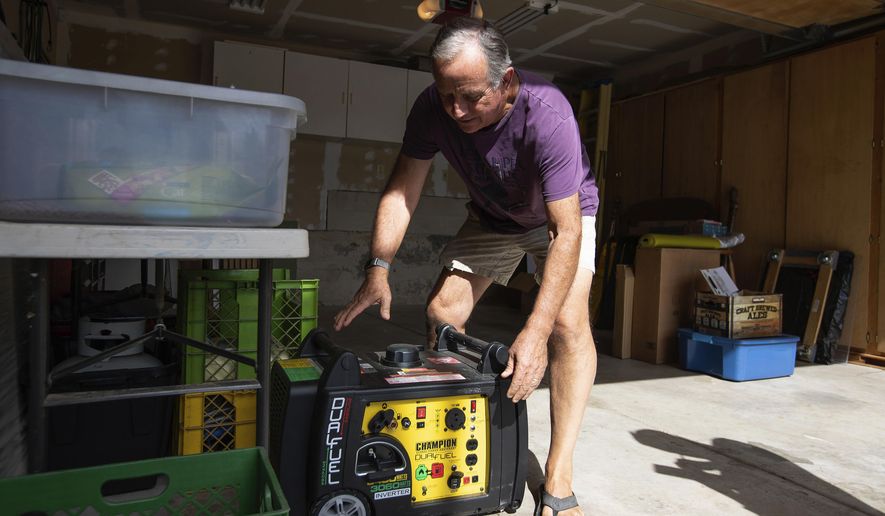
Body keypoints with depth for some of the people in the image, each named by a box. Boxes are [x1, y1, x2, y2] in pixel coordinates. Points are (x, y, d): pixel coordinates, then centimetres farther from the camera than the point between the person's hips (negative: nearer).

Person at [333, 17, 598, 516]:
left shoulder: (547, 113, -38)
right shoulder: (433, 108, -24)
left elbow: (566, 231, -40)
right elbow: (401, 191, -16)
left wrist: (536, 332, -47)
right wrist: (379, 270, -27)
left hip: (562, 213, -4)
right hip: (492, 216, 4)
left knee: (569, 323, -24)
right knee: (442, 314, -7)